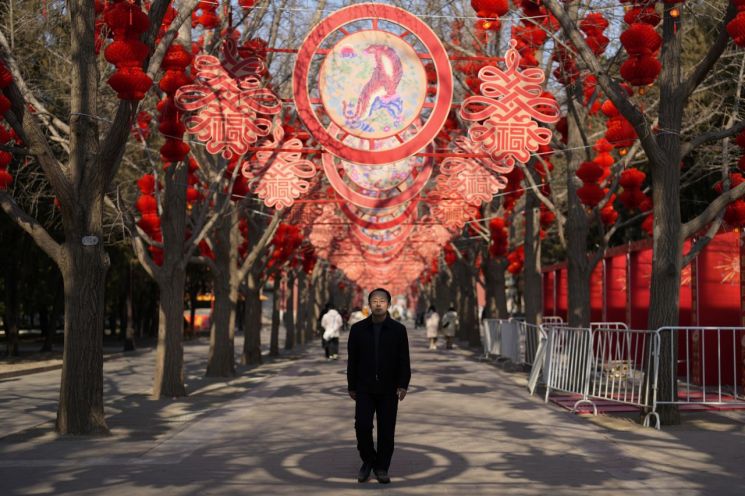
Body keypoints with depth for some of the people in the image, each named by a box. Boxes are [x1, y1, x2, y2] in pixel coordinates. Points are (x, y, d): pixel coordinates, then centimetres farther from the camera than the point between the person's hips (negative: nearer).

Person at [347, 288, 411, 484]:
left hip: (389, 389, 0)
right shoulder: (358, 329, 2)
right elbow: (352, 360, 5)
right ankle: (368, 461, 16)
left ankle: (382, 468, 16)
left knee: (387, 430, 3)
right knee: (362, 426, -7)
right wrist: (351, 387, 4)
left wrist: (403, 385, -11)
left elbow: (404, 360, -2)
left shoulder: (398, 329, -1)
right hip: (364, 389, 0)